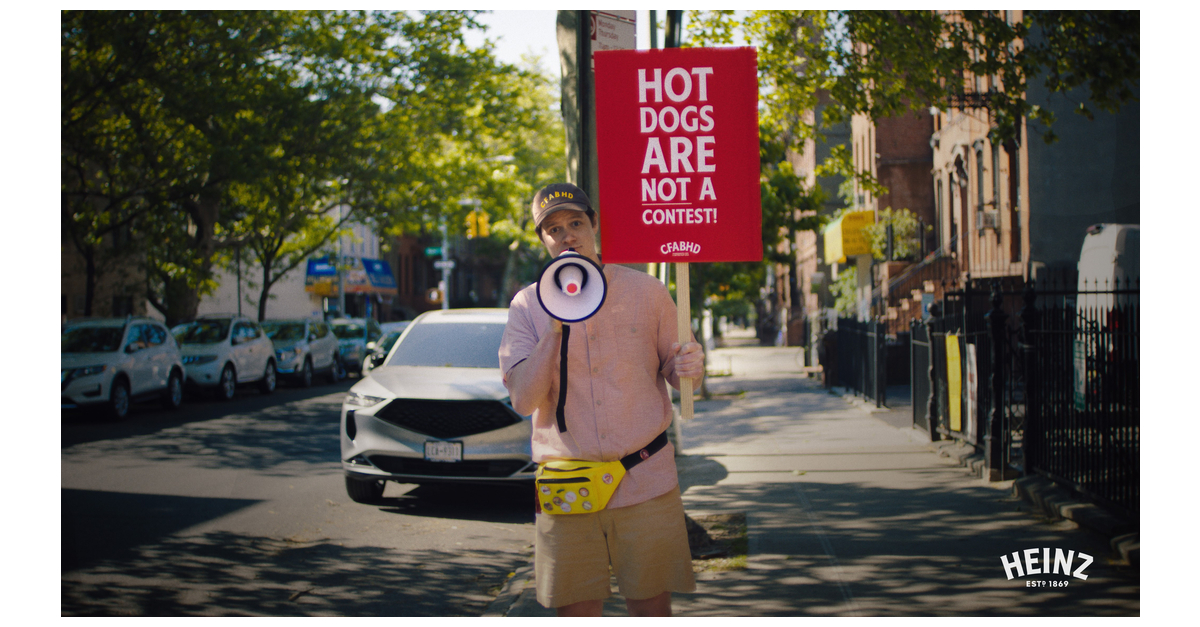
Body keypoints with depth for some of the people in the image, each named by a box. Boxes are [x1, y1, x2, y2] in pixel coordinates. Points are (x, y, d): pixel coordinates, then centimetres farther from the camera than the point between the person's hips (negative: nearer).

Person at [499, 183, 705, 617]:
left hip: (645, 482, 0)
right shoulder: (527, 306, 2)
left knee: (653, 609, 2)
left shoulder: (646, 291, 3)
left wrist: (688, 368, -12)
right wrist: (555, 328, -17)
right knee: (575, 612, 4)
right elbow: (523, 400, -7)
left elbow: (670, 369, 12)